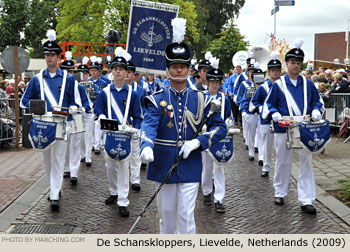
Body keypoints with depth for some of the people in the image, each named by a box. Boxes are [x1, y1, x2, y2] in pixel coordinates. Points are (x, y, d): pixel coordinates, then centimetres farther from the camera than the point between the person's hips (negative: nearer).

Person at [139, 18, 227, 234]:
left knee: (186, 214, -3)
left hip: (190, 167, 0)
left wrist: (198, 141, -14)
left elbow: (221, 127, 2)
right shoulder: (157, 100, -2)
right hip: (164, 166, 0)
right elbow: (149, 126, -18)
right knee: (166, 213, 13)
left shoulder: (200, 100, 2)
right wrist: (147, 147, -40)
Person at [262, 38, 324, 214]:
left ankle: (306, 200, 3)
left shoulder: (308, 84, 7)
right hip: (283, 130, -2)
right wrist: (274, 114, -14)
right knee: (283, 162, 8)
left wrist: (316, 111, -5)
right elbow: (268, 104, 5)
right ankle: (280, 193, 25)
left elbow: (317, 101, 16)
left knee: (306, 162, -1)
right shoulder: (278, 85, 1)